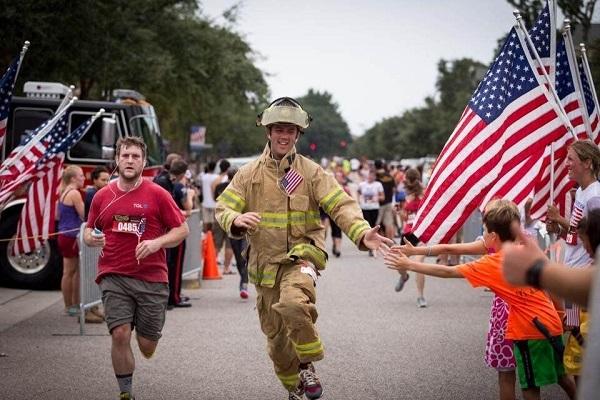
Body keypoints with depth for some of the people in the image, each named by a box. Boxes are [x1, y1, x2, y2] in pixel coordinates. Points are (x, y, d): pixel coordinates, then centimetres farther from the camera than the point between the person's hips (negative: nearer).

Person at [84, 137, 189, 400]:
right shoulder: (102, 196, 8)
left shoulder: (157, 195, 0)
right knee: (120, 334, -13)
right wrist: (91, 238, -6)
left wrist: (157, 242, -14)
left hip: (152, 278, -1)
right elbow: (88, 232, 18)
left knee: (147, 346, 4)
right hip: (114, 277, 1)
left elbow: (182, 230, 3)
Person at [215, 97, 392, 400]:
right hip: (264, 264, 4)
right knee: (276, 336, 12)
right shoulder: (249, 174, 4)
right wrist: (236, 220, -24)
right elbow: (222, 207, 1)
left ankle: (307, 365, -11)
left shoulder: (311, 172, -1)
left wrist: (362, 233, -28)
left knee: (293, 303, -35)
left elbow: (341, 205, -9)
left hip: (300, 256, -3)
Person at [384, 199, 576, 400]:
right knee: (561, 375, 23)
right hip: (552, 323, 7)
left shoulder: (492, 264, -13)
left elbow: (448, 272, -11)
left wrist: (409, 264, -7)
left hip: (530, 331, -7)